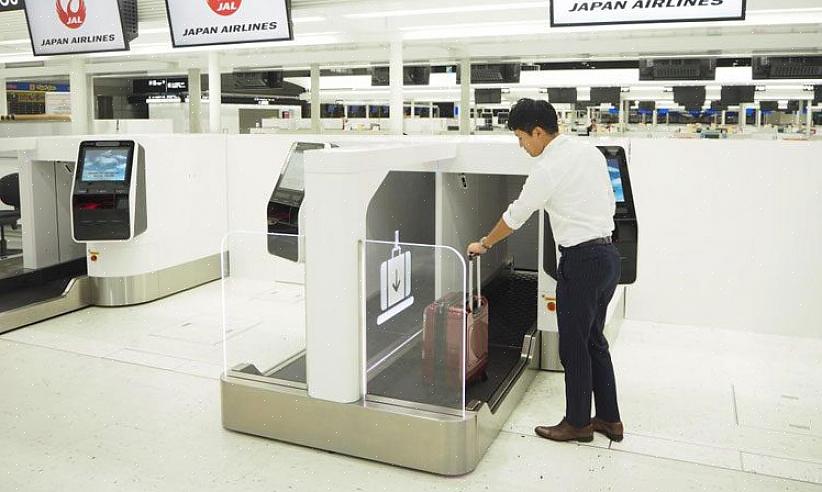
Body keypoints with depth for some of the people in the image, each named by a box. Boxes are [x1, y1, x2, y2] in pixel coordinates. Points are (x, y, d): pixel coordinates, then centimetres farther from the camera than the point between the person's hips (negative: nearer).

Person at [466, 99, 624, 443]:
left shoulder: (547, 169, -15)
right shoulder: (591, 151, 9)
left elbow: (515, 217, -5)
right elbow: (610, 203, 14)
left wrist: (483, 245, 9)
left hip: (581, 260, -9)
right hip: (608, 253, 9)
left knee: (574, 346, 5)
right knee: (595, 340, 18)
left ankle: (578, 422, 20)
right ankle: (609, 419, 27)